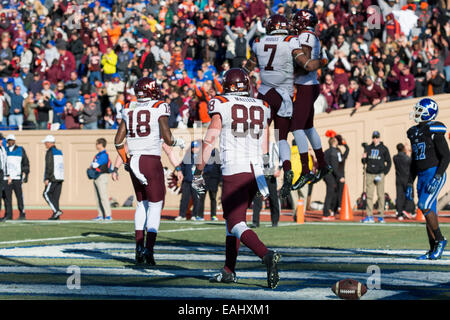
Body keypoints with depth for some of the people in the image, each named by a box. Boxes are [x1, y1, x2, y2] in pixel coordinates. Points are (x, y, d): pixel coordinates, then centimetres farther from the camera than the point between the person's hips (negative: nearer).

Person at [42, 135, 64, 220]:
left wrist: (47, 178, -16)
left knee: (46, 194, -2)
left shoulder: (50, 152, -9)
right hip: (60, 178, 8)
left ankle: (56, 210, -15)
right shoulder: (59, 152, 17)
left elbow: (49, 166, -16)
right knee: (56, 196, 7)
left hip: (53, 178, -8)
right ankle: (56, 216, 3)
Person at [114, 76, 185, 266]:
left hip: (133, 160, 5)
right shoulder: (159, 108, -5)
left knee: (142, 204, 19)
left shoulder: (129, 109, 10)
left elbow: (118, 141, 11)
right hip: (151, 160, -5)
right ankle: (149, 249, -12)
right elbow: (167, 138, -11)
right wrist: (178, 142, 10)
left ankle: (139, 248, 11)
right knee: (155, 206, 1)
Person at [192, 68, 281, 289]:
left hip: (233, 171, -6)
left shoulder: (221, 105, -1)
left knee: (236, 224, -8)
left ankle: (267, 255, -31)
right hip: (255, 171, 6)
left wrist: (198, 174, 4)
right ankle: (228, 271, 20)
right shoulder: (261, 108, 13)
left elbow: (209, 141, -2)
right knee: (232, 220, 19)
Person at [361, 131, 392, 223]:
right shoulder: (368, 148, 11)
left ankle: (381, 216, 2)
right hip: (369, 174, 3)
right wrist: (363, 158, -9)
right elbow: (365, 162, 15)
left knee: (380, 195, -3)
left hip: (379, 174, -3)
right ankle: (369, 216, 0)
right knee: (369, 195, -1)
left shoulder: (384, 149, 3)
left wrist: (384, 173, -6)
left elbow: (389, 162, 5)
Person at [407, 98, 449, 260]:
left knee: (425, 206, -20)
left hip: (435, 173, -8)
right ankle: (433, 251, 8)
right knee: (428, 211, 6)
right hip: (422, 176, 8)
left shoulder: (435, 131, -10)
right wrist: (410, 184, 17)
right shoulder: (415, 132, 14)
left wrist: (436, 178, -21)